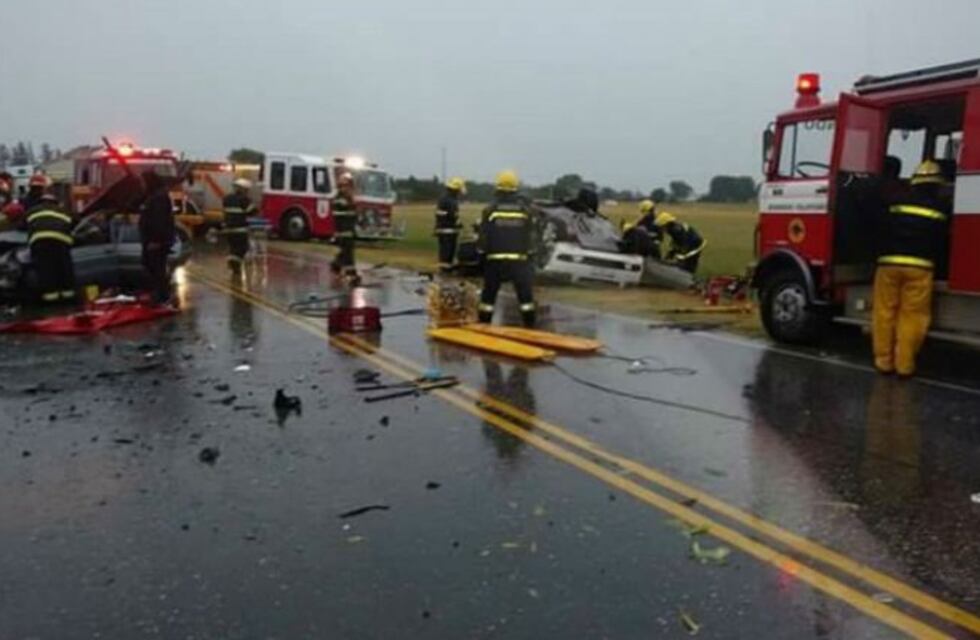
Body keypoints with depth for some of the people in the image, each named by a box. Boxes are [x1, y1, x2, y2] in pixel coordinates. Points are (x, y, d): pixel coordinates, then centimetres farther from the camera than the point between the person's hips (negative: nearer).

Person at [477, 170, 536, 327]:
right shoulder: (524, 210, 2)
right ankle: (530, 326, 2)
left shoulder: (490, 210, -3)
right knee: (526, 295, 4)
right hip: (519, 259, 0)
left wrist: (482, 255, 8)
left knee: (488, 295, 10)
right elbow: (528, 237, 6)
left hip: (495, 259, 0)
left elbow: (483, 237, -2)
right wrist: (528, 254, 15)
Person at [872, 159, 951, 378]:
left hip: (889, 263, 2)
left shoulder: (895, 205, 6)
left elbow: (880, 234, 12)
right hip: (919, 267, -1)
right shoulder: (940, 210, 4)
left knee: (885, 313, 7)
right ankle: (904, 364, 4)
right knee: (911, 316, 2)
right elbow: (942, 244, 13)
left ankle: (883, 361, 11)